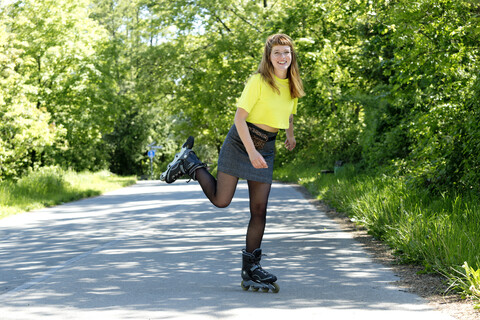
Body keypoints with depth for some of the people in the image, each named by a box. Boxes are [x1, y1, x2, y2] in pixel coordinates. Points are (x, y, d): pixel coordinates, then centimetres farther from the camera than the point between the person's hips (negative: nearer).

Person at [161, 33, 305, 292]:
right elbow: (240, 117, -17)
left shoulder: (292, 86, 7)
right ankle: (189, 163, 18)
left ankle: (251, 270, 6)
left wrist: (290, 135, 35)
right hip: (240, 142, -5)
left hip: (266, 149, 5)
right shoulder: (258, 81, -14)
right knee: (221, 200, -6)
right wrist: (251, 151, -24)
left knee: (259, 210, 1)